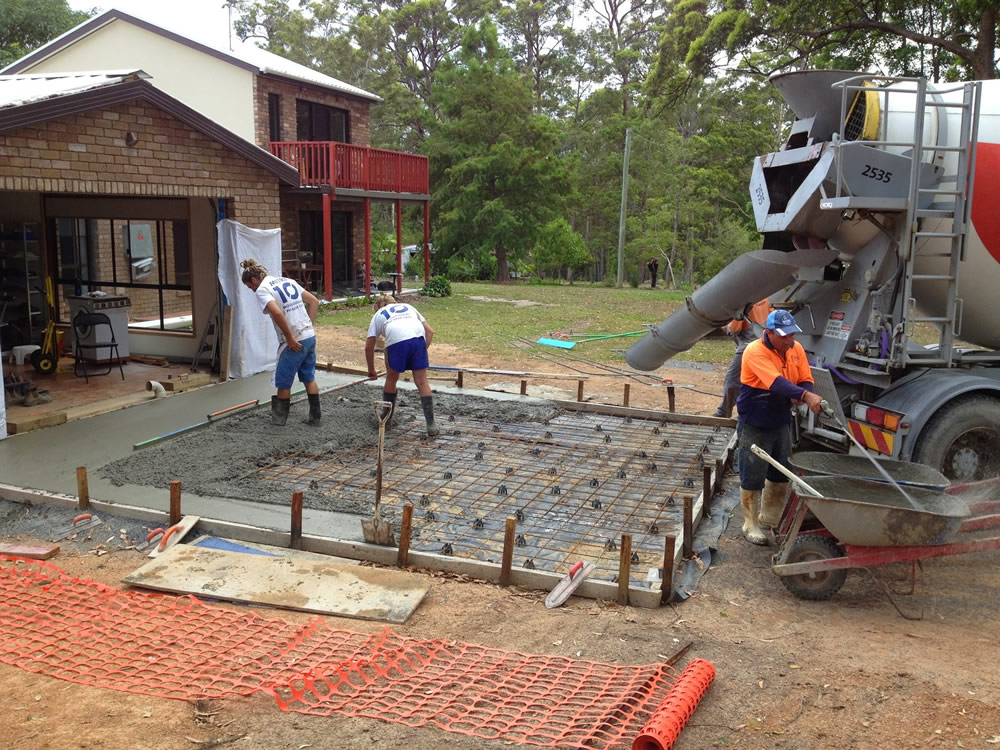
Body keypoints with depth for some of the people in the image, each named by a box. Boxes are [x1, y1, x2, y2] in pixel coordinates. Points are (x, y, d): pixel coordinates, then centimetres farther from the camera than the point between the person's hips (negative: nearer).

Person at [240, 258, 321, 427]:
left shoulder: (262, 290, -8)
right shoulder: (288, 281, 15)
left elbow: (277, 313, -25)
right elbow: (314, 301, 16)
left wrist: (290, 338, -19)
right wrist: (308, 326, 13)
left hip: (294, 343, -7)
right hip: (310, 337, 7)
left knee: (283, 383, 8)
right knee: (309, 378, 18)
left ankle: (279, 419, 19)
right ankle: (314, 417, 23)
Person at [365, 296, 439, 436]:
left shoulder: (378, 314, 30)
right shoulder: (408, 307, 36)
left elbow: (369, 346, 25)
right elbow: (430, 331, 26)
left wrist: (371, 370, 35)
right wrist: (421, 352, 27)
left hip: (396, 341, -2)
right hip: (418, 338, 2)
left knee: (391, 379, 20)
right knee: (422, 382, 8)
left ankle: (387, 419, 33)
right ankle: (431, 425, 5)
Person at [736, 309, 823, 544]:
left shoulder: (796, 349, -2)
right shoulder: (755, 352, -24)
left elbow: (805, 381, 4)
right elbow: (776, 382, -37)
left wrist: (800, 396, -20)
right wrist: (806, 396, -49)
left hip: (782, 421, 7)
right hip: (756, 425, -7)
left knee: (781, 474, 19)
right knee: (753, 477, 1)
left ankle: (770, 516, 39)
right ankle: (751, 524, 17)